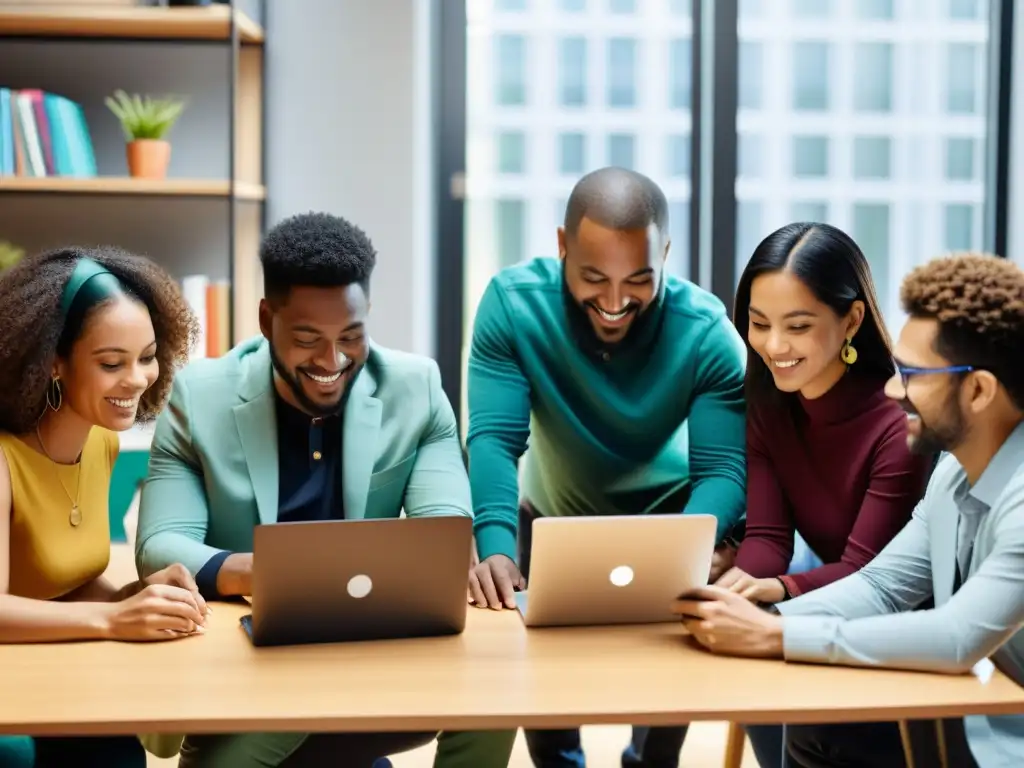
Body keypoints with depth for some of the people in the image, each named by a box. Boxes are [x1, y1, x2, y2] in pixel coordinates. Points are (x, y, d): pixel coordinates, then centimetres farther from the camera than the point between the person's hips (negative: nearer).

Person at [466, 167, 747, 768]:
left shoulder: (707, 331, -28)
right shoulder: (513, 302, -28)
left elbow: (724, 469, -32)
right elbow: (493, 437, -32)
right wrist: (496, 546, -50)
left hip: (666, 517, -1)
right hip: (555, 516, 1)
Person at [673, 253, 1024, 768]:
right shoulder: (955, 473, 2)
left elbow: (958, 639, -34)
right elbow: (880, 585, 4)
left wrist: (773, 636, -29)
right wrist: (761, 617, -14)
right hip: (979, 715, 8)